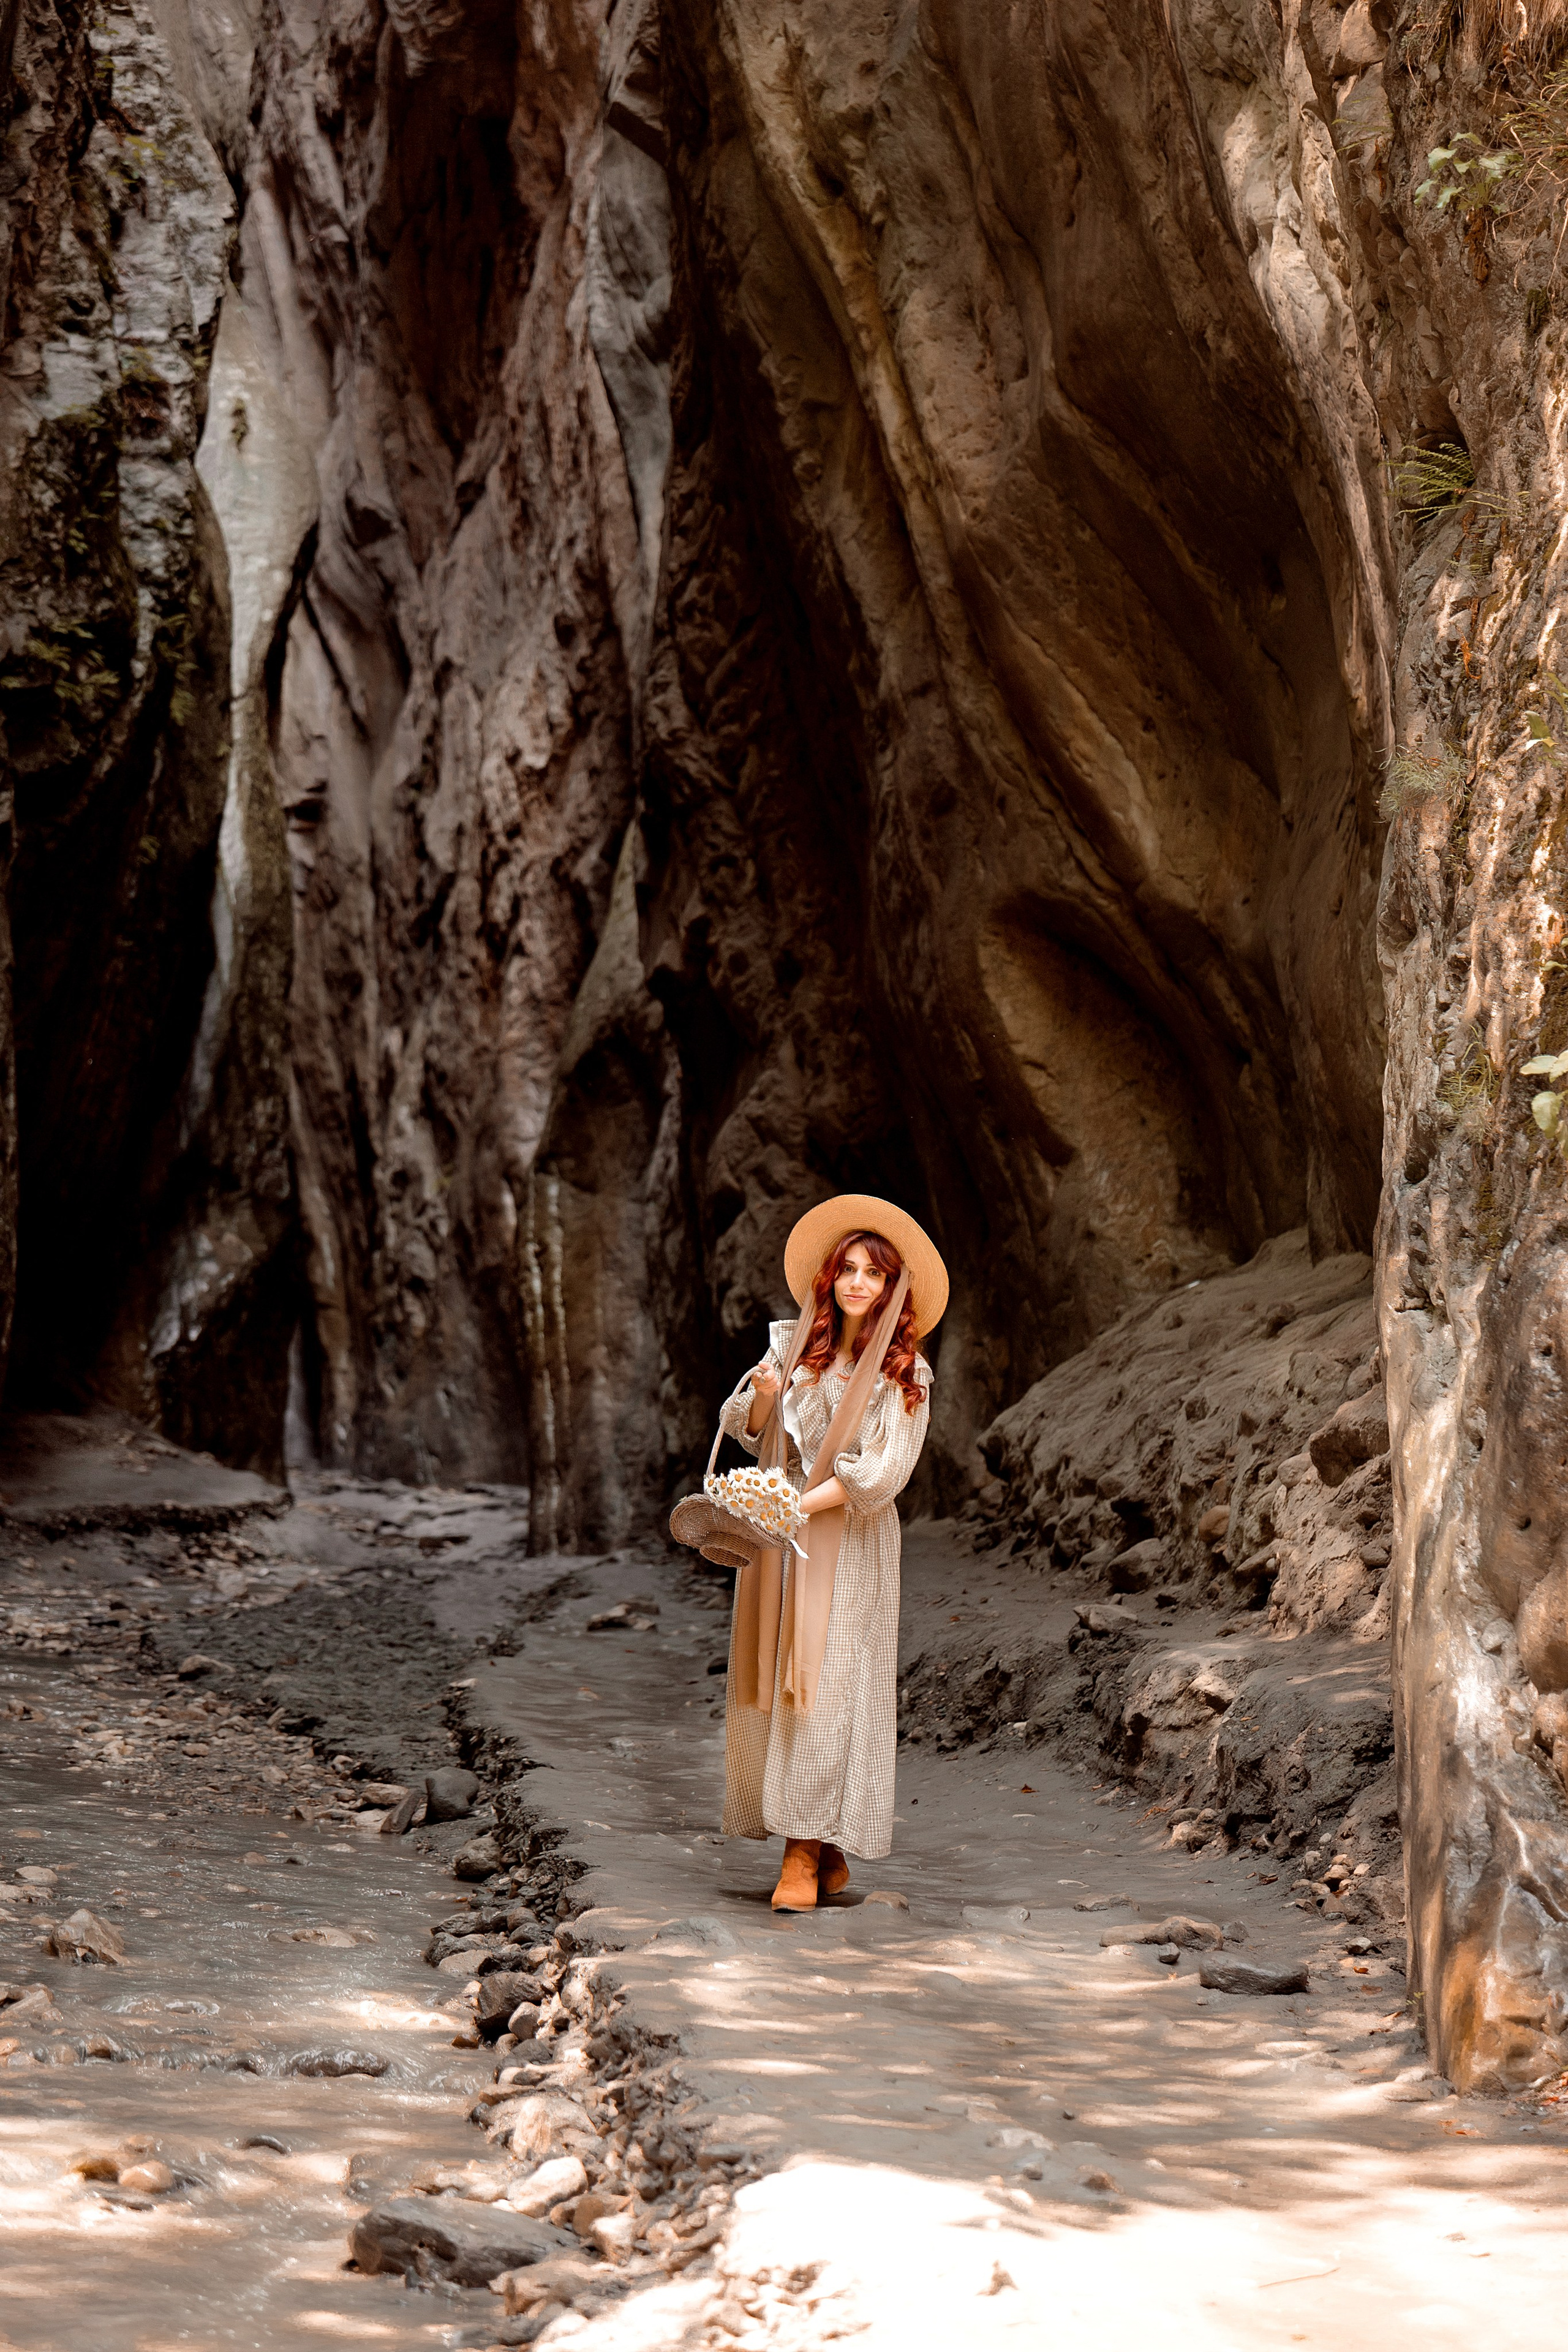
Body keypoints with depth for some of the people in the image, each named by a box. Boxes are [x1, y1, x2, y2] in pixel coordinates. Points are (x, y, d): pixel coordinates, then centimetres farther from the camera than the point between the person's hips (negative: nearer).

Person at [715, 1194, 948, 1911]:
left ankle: (809, 1852, -8)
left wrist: (801, 1505, -20)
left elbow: (883, 1471, -10)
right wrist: (763, 1394, -15)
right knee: (773, 1684, 2)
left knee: (827, 1686, -9)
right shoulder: (792, 1344, 8)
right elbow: (748, 1431, 7)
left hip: (848, 1542, -4)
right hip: (777, 1534, 4)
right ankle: (820, 1848, 9)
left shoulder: (904, 1373, -2)